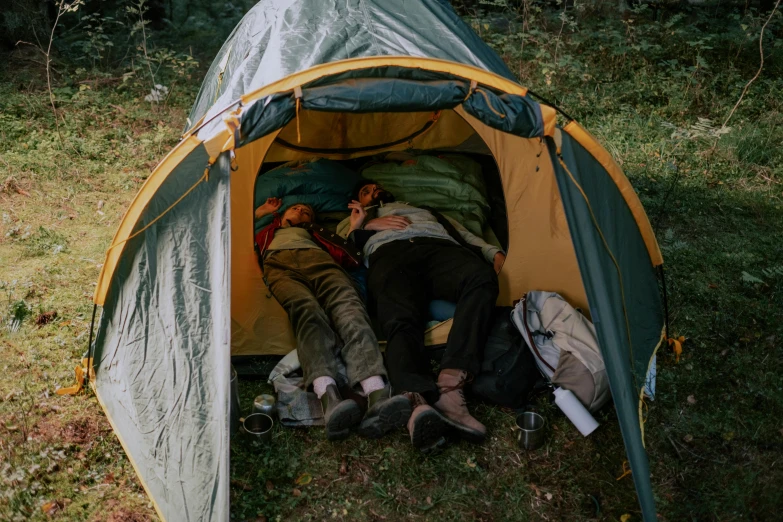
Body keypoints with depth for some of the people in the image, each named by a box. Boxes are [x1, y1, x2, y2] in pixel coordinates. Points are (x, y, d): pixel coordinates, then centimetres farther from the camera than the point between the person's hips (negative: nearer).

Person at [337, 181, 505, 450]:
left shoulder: (427, 210, 47)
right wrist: (365, 227, 9)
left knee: (482, 277, -37)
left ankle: (450, 384, -53)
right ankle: (420, 401, -64)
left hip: (441, 247, 2)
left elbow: (464, 234, 32)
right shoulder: (357, 221, 43)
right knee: (400, 319, -37)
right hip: (390, 253, -1)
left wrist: (494, 253, 13)